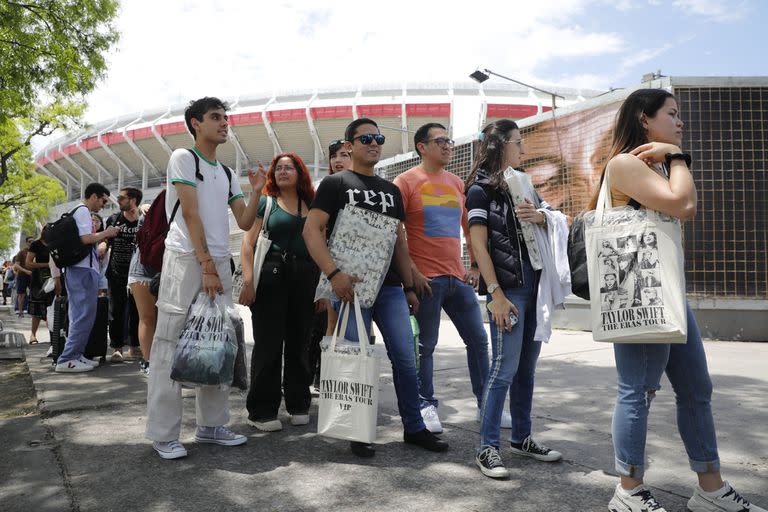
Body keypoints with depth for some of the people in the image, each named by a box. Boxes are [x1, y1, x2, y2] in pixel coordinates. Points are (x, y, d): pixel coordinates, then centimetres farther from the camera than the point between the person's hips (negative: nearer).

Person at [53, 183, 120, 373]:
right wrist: (105, 233, -6)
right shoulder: (83, 211, -8)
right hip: (84, 269, -10)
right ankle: (67, 359, -10)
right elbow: (85, 239, -19)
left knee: (79, 315, 12)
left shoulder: (77, 211, 23)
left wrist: (102, 236, 17)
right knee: (85, 315, -10)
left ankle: (75, 355, 16)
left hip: (77, 269, 11)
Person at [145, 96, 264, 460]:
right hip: (186, 260, -7)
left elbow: (245, 223, 15)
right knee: (171, 344, -6)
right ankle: (163, 434, 1)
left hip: (218, 263, 7)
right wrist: (206, 266, -15)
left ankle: (211, 425, 18)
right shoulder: (183, 158, 1)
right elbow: (191, 213, -9)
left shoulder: (227, 174, 20)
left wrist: (258, 192, -1)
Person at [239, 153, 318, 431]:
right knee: (268, 344, -1)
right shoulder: (265, 202, 8)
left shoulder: (312, 206, 15)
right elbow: (248, 243, 1)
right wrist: (248, 280, -12)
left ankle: (298, 404, 22)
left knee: (299, 343, 9)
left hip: (306, 280, 3)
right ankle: (261, 411, 7)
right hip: (272, 277, -3)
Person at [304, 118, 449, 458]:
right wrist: (334, 274, -19)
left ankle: (414, 428, 19)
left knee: (405, 358, 5)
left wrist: (409, 286, 16)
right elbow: (311, 230, -8)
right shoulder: (336, 183, 2)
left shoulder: (391, 190, 19)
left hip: (390, 286, 5)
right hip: (352, 286, -5)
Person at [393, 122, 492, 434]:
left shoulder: (457, 184, 14)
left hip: (458, 278, 6)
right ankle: (426, 406, 17)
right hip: (425, 279, -6)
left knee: (478, 340, 8)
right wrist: (411, 272, -13)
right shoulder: (406, 181, -3)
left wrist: (475, 266, 11)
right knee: (425, 346, 1)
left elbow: (470, 228, 21)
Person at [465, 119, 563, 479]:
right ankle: (487, 448, 1)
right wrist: (496, 294, -17)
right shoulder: (481, 188, -3)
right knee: (505, 367, -8)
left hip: (534, 282, 7)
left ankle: (522, 438, 22)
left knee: (527, 366, 11)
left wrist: (540, 217, -5)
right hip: (507, 286, -7)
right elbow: (479, 244, -10)